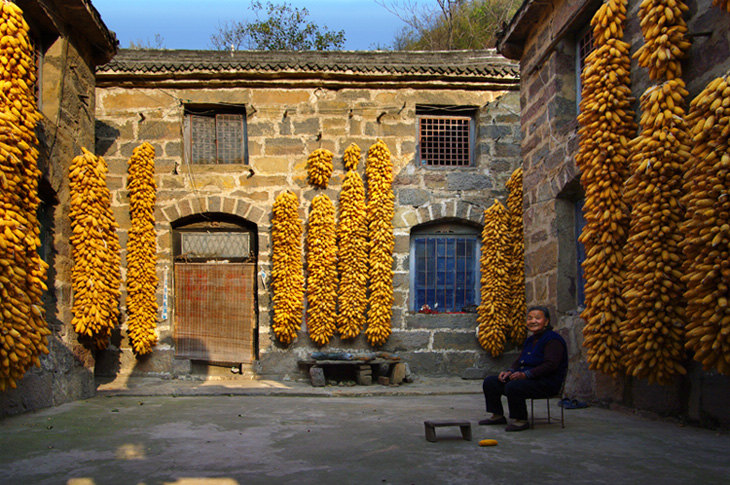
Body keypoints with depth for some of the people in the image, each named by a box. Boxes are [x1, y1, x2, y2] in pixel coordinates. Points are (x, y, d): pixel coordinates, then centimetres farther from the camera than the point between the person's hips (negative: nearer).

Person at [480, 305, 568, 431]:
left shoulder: (553, 340, -12)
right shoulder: (530, 340, 18)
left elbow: (550, 365, -23)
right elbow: (520, 360, 21)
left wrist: (525, 374, -27)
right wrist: (510, 371, -1)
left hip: (546, 383, -10)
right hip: (527, 379, 10)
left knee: (513, 387, -35)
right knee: (490, 382, 3)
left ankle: (521, 420, -18)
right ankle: (497, 416, 12)